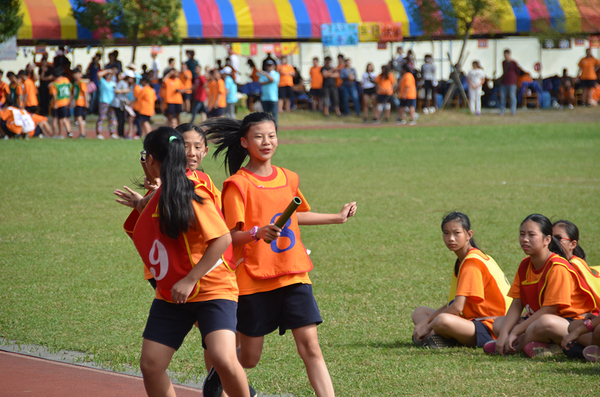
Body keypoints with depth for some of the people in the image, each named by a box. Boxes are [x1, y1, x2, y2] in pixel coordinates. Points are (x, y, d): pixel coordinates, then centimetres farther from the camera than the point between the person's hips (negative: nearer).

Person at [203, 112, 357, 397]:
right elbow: (231, 235, -13)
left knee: (310, 345, -9)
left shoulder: (288, 178, 9)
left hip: (293, 274, 4)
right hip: (254, 278, -4)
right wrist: (258, 232, -32)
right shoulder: (238, 184, -9)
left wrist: (337, 218, 31)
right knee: (249, 359, 6)